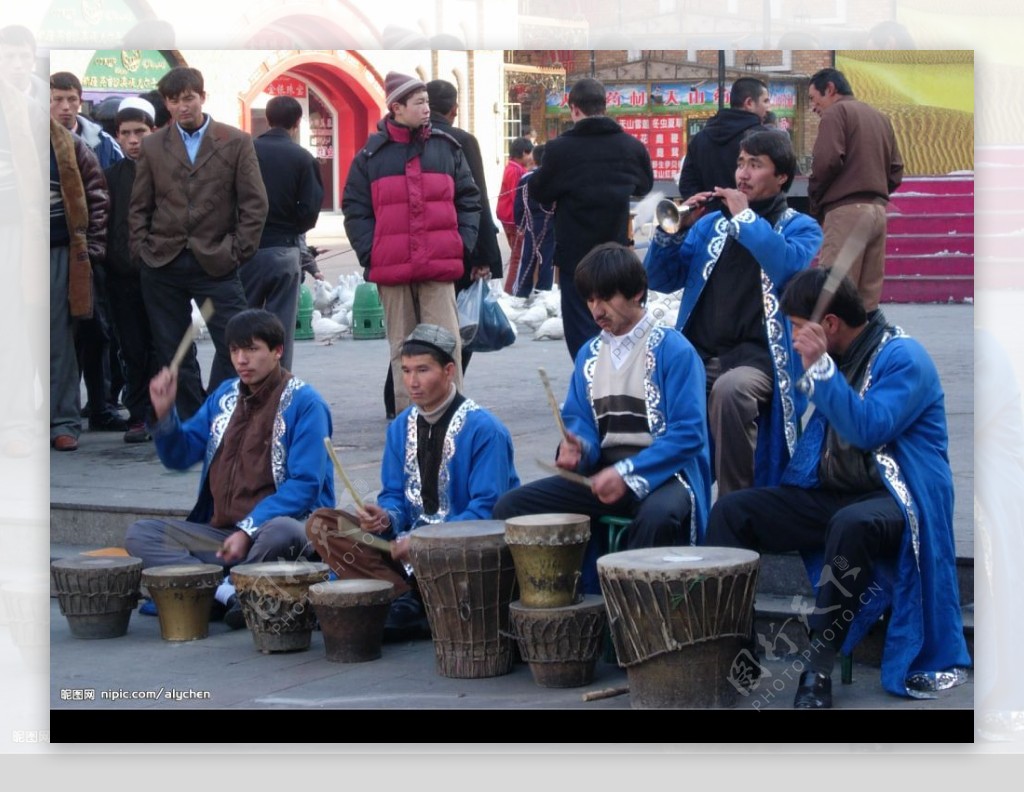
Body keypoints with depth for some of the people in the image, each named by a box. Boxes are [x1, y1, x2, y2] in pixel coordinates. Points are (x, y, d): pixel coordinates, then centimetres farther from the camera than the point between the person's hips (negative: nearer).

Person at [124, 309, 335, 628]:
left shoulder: (304, 403, -5)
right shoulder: (225, 396, 15)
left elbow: (305, 483, -14)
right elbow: (180, 456, 18)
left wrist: (249, 530, -21)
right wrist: (164, 413, -2)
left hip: (274, 525, -6)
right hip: (219, 531, 7)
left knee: (282, 534, -40)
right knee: (140, 535, -11)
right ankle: (228, 594, -29)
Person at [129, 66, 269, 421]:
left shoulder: (236, 143, 3)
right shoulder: (153, 146, 10)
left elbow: (255, 204, 1)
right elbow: (139, 207, 12)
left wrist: (238, 252, -5)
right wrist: (141, 250, 1)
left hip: (216, 265, -2)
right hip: (162, 266, 2)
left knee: (235, 345, -7)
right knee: (172, 352, 5)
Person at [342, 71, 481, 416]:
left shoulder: (447, 148, 9)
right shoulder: (372, 154, 5)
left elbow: (468, 200, 13)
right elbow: (354, 208, 6)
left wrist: (462, 244, 2)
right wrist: (370, 253, -4)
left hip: (440, 269, 0)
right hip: (391, 271, 0)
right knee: (402, 348, 6)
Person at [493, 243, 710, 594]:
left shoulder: (673, 350, -7)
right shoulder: (590, 354, 13)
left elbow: (688, 433, -14)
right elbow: (578, 419, 15)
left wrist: (626, 473, -21)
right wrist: (576, 448, -10)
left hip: (662, 472, -6)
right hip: (602, 473, 6)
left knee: (658, 515, -41)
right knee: (510, 507, -8)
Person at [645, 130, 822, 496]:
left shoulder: (800, 228, 7)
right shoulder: (710, 224, 20)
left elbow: (792, 268, -16)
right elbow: (661, 280, 14)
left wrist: (746, 218, -12)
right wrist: (676, 229, -1)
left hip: (758, 356, -4)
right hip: (698, 354, 4)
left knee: (729, 389, -37)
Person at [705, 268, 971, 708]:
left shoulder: (902, 357, -11)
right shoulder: (836, 358, 13)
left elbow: (869, 430, -26)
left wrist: (820, 368, -25)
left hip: (894, 499, -8)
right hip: (830, 494, 8)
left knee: (852, 524, -41)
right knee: (730, 511, -7)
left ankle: (818, 667, -34)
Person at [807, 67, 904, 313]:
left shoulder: (836, 112, -1)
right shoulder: (880, 118, 22)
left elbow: (827, 161, -13)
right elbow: (896, 171, 18)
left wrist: (815, 202, 0)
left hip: (846, 210, -8)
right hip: (878, 210, 8)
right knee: (868, 297, 6)